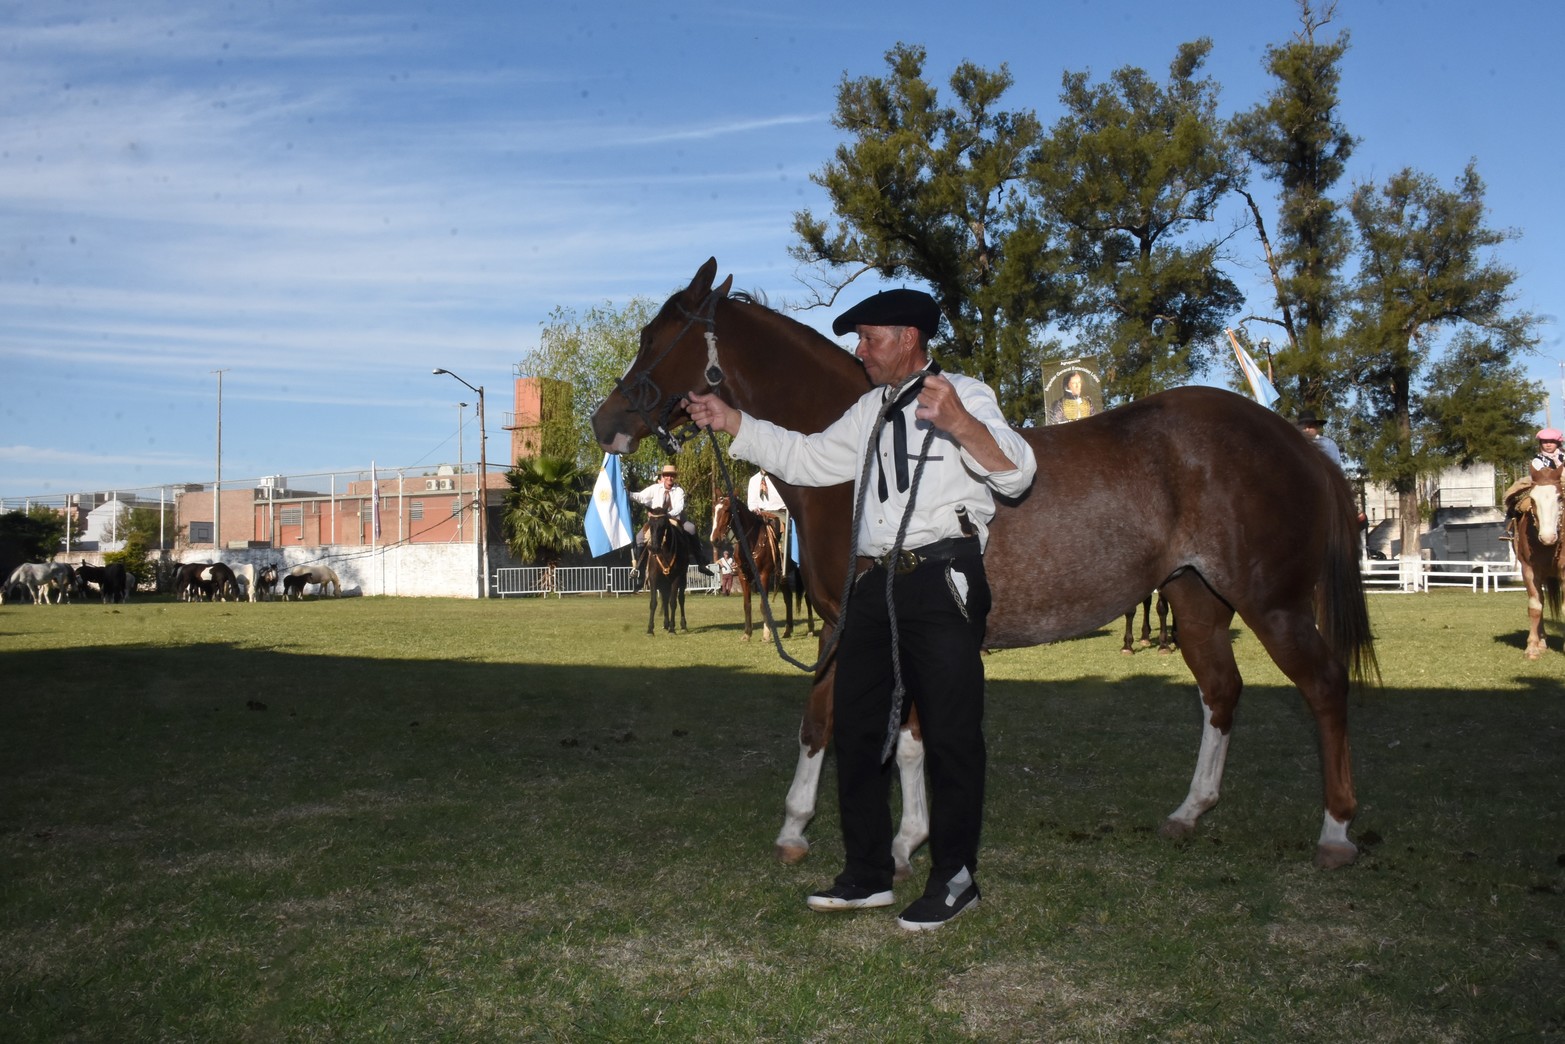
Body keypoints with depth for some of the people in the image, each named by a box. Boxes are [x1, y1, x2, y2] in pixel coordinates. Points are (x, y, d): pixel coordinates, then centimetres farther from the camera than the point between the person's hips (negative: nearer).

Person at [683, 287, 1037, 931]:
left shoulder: (965, 396, -2)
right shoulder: (869, 412, 20)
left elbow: (1017, 473, -13)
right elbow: (806, 459, 24)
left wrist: (960, 424, -31)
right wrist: (730, 423, 17)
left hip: (943, 581, -7)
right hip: (876, 583, 8)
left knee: (950, 732, -1)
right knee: (856, 728, 10)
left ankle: (954, 878, 11)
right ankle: (868, 875, 21)